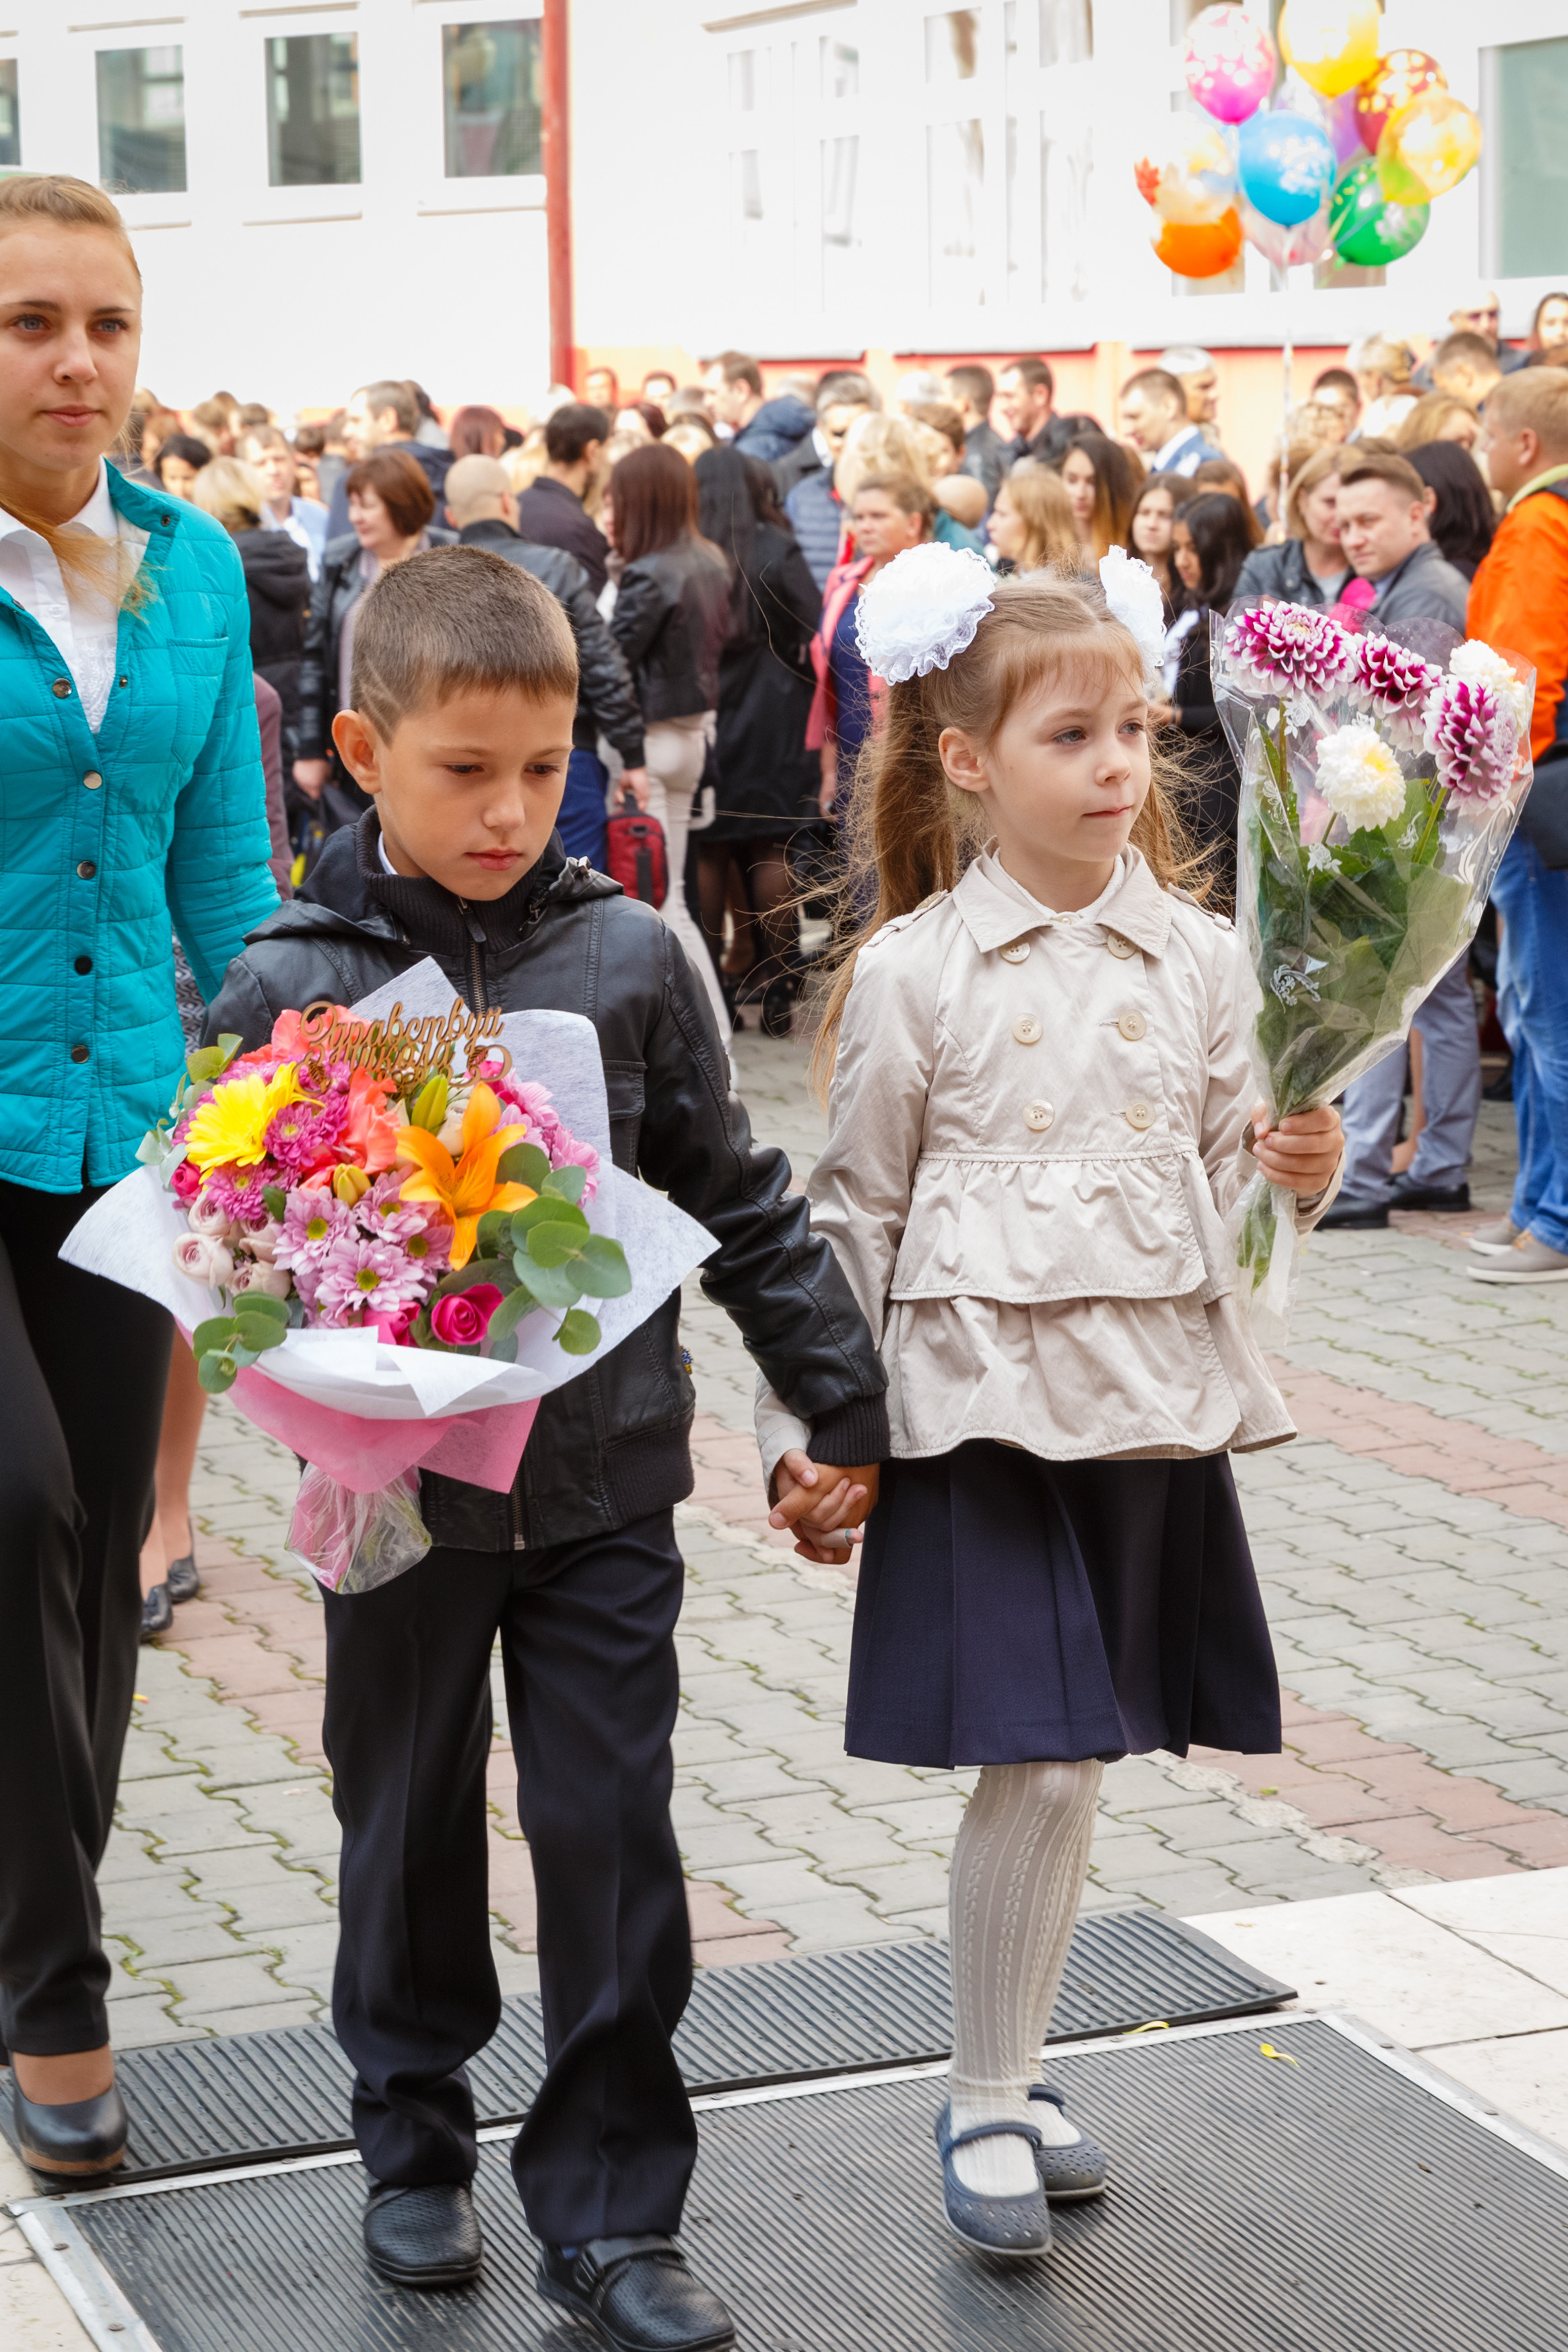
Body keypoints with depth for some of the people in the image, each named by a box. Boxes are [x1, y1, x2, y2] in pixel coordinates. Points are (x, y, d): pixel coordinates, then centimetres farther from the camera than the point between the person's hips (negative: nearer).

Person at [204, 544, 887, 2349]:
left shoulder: (628, 959, -3)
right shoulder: (287, 987, -8)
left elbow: (737, 1200, 4)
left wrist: (839, 1400, 7)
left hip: (604, 1478, 1)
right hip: (401, 1494, -1)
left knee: (614, 1836, 4)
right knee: (409, 1832, 15)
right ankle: (414, 2144, 36)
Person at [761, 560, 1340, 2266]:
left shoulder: (1197, 957, 5)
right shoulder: (914, 972, -4)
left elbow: (1231, 1190, 12)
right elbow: (854, 1215, 2)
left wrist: (1295, 1173, -10)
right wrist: (808, 1435, 2)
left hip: (1153, 1401, 4)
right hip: (984, 1403, -3)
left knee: (1065, 1760, 10)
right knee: (1040, 1761, -7)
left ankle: (1011, 2075, 27)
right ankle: (985, 2107, 11)